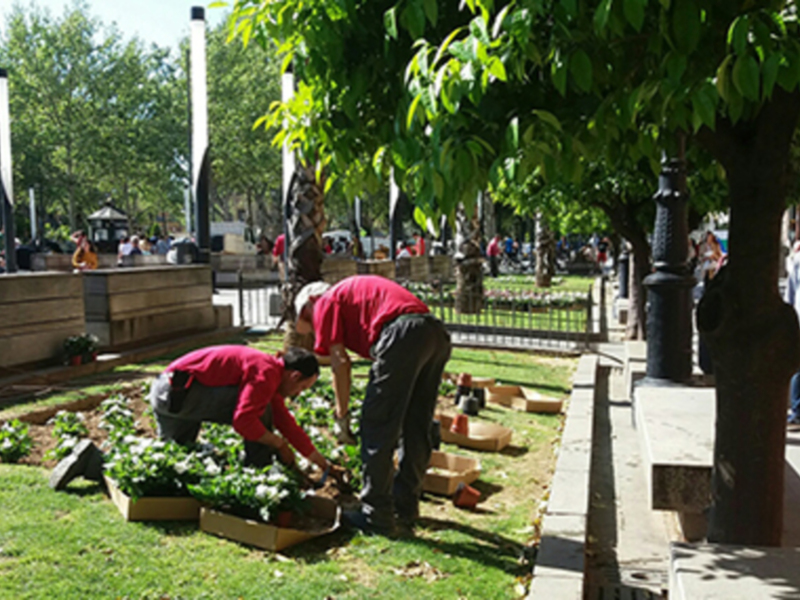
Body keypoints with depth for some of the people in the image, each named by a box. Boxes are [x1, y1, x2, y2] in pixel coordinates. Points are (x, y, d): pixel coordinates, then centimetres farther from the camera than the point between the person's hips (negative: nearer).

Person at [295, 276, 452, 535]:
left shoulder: (326, 302, 15)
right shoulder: (357, 290, 37)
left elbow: (340, 362, 3)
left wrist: (342, 415, 8)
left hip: (403, 335, -9)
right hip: (437, 332, 9)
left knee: (377, 430, 3)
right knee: (415, 431, 18)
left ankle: (377, 516, 8)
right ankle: (405, 507, 30)